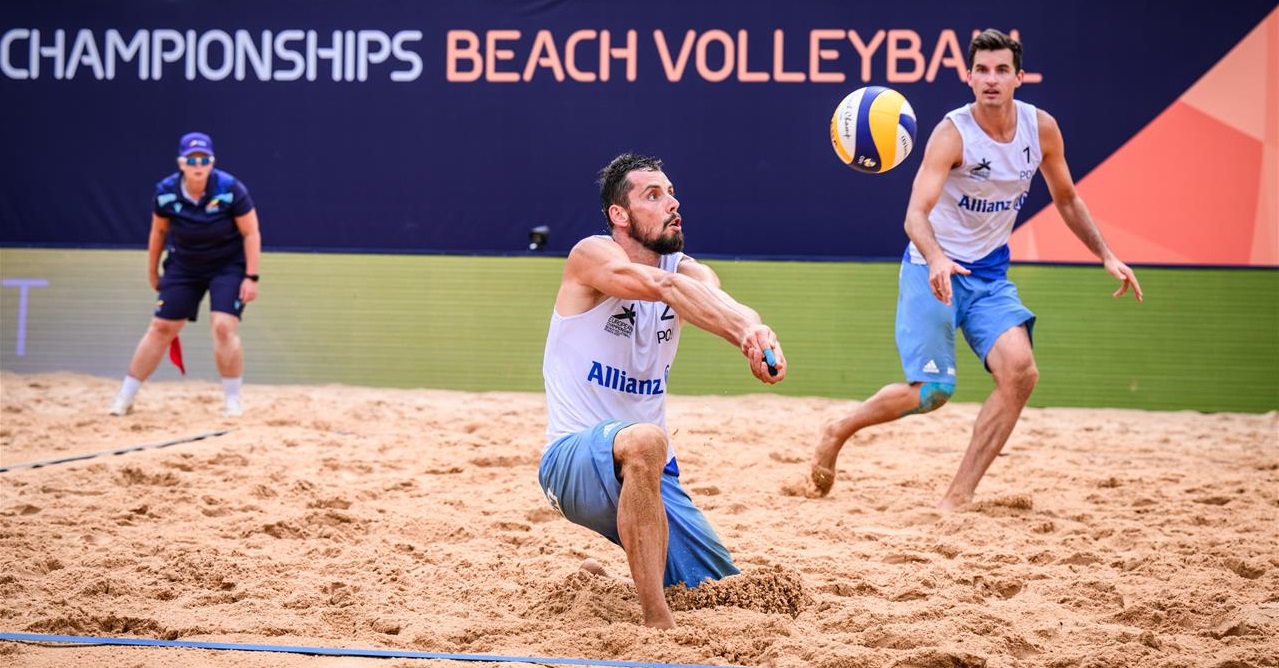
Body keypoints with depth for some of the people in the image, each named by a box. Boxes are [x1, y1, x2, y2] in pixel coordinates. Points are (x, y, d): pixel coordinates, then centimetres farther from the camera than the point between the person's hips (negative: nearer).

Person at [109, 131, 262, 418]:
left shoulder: (230, 189, -23)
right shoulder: (166, 192, -14)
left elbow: (251, 233, -15)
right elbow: (158, 232, 3)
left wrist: (251, 276, -20)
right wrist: (152, 271, 11)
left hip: (228, 266, -3)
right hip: (183, 267, 3)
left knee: (224, 327, -18)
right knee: (160, 329, 1)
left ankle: (233, 401, -3)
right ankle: (124, 399, 10)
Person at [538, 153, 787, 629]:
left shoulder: (688, 271, 4)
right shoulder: (592, 257, -10)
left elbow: (718, 301, -21)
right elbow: (663, 285, -32)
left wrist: (753, 337, -46)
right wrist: (746, 330, -49)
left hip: (651, 475, 7)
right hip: (574, 459, -7)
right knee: (643, 441, -40)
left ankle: (597, 579, 32)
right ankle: (659, 626, -36)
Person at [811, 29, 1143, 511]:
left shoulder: (1042, 128, -4)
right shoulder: (953, 134, -21)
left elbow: (1066, 199, 13)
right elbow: (916, 213, -31)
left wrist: (1106, 256, 5)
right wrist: (936, 261, -50)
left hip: (989, 272, 5)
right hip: (934, 269, -5)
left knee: (1020, 371, -18)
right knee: (932, 392, -11)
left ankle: (957, 497, -12)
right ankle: (838, 431, 18)